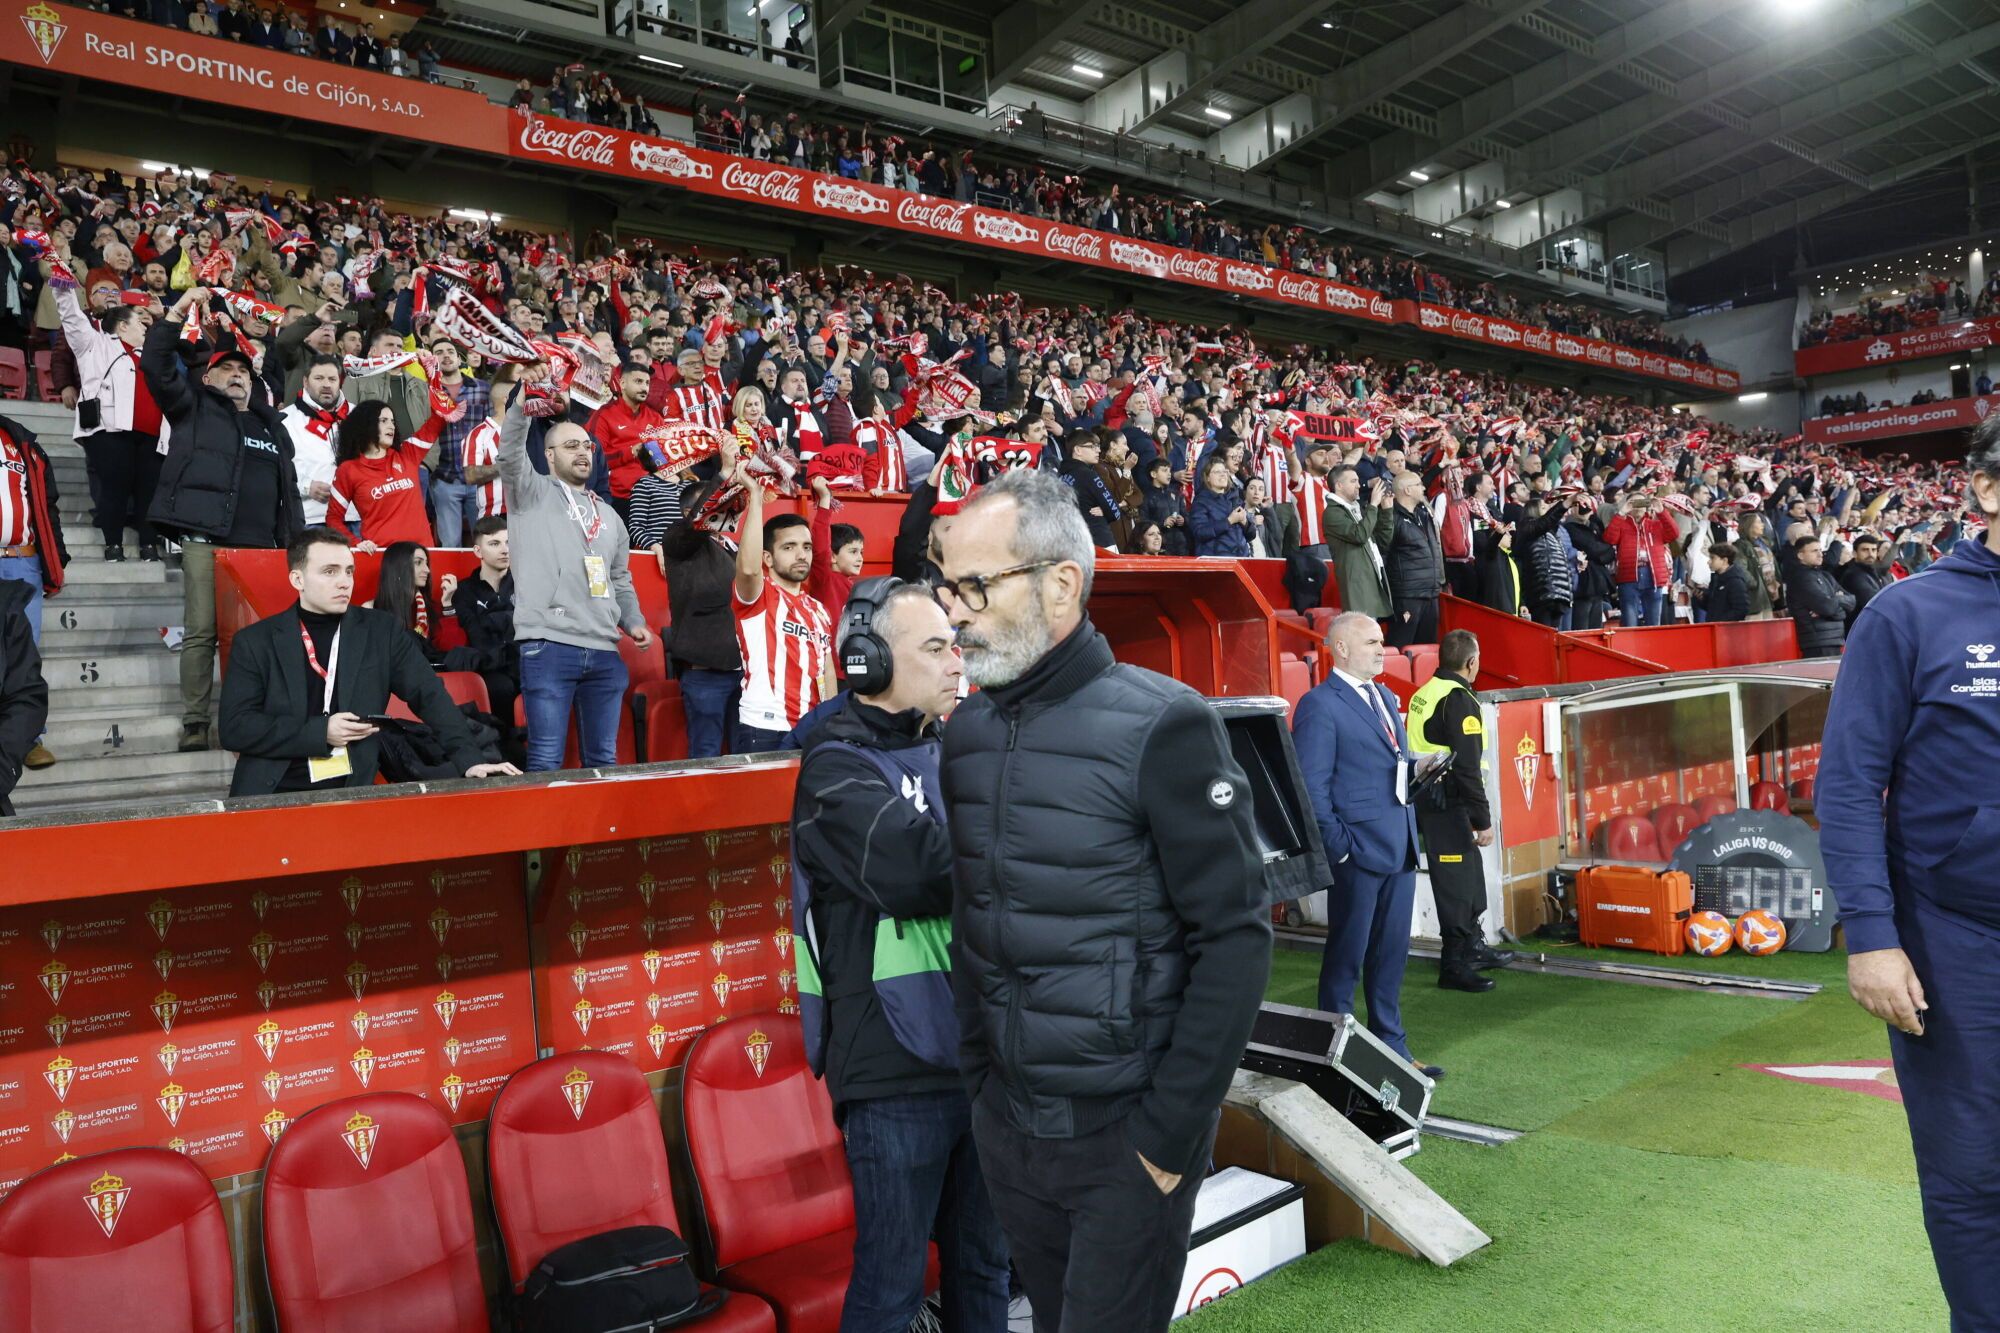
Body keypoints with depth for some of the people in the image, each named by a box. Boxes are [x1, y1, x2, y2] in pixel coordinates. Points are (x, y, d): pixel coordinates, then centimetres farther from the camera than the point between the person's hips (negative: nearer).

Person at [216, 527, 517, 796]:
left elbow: (429, 695, 3)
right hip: (275, 794, -2)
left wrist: (469, 758, -11)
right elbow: (233, 727, -2)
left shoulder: (382, 630, 8)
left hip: (356, 790, 2)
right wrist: (320, 732, -12)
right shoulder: (254, 642, 4)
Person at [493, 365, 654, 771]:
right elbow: (510, 451, -11)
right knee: (546, 759, -6)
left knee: (603, 759, 8)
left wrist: (634, 621, 9)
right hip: (547, 646, -5)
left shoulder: (609, 515, 23)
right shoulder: (532, 493, 8)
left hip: (604, 652, 5)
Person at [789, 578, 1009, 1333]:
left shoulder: (947, 751, 11)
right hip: (897, 1071, -7)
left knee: (983, 1262, 19)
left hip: (978, 1054, 7)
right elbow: (921, 868, -28)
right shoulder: (837, 768, -11)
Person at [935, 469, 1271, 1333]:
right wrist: (976, 1076, 6)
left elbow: (1236, 937, -15)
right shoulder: (967, 733, 2)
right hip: (1007, 1122, 6)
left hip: (1128, 1131, -5)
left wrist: (1173, 1131, -15)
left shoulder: (1160, 727, -16)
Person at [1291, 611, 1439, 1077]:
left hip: (1398, 848, 8)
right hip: (1358, 852, -8)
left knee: (1392, 955, 14)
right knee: (1346, 957, 3)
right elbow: (1312, 788, -13)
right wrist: (1338, 846, -16)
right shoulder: (1320, 705, -10)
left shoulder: (1386, 698, 16)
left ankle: (1391, 1048, 25)